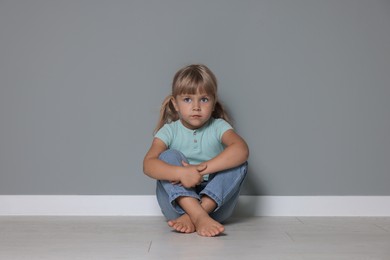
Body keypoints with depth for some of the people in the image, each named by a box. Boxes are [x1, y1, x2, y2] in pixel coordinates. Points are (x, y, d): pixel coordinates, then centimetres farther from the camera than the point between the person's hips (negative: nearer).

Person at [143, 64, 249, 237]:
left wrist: (201, 169, -33)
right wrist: (181, 173, -37)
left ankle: (191, 217, -31)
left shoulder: (218, 127, -1)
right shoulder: (169, 130, -1)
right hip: (177, 201, 0)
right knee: (169, 156, -21)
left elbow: (241, 149, -24)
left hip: (215, 202, 1)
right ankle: (199, 217, -39)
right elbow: (148, 164, -18)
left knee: (239, 163, -20)